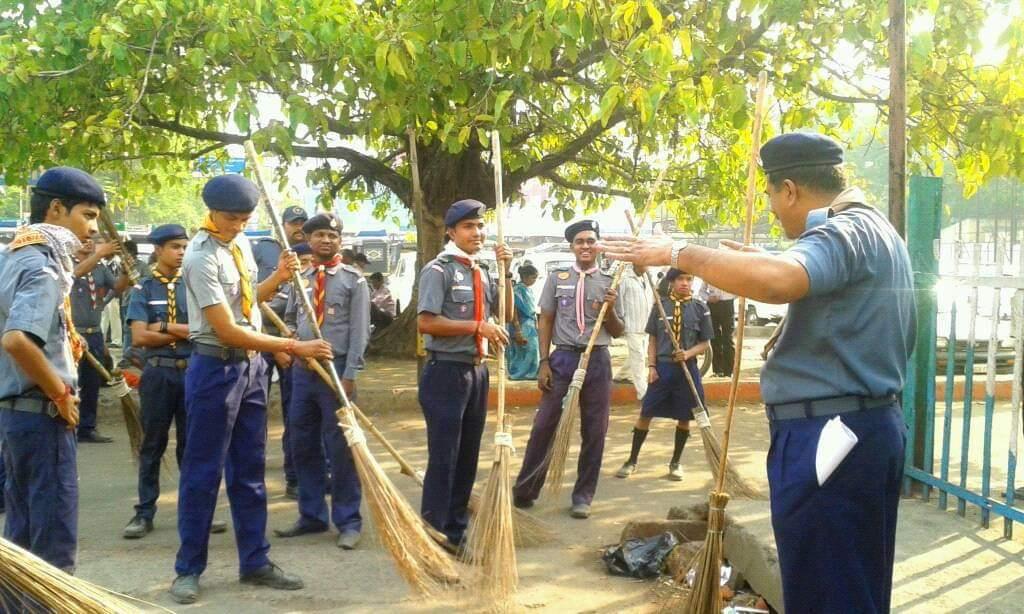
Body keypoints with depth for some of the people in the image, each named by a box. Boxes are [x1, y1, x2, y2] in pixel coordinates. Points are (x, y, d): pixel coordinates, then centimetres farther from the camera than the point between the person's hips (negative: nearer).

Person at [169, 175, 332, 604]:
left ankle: (254, 563, 23)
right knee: (202, 473, 2)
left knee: (249, 471, 13)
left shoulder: (241, 244, 7)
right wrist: (294, 347, -23)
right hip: (216, 368, -8)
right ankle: (188, 569, 16)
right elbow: (228, 330, -23)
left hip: (251, 365, 8)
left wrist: (279, 278, 1)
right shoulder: (201, 257, -19)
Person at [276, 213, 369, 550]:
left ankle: (348, 522, 7)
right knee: (303, 446, 11)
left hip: (337, 369, -5)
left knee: (340, 447, -2)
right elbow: (289, 319, 22)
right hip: (303, 369, 6)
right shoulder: (300, 278, 11)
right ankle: (312, 515, 23)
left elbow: (359, 330, -8)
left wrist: (349, 374, -15)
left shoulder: (353, 280, -3)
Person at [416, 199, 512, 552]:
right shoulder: (439, 270, -11)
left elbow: (505, 313, 15)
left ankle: (457, 529, 26)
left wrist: (506, 272, 3)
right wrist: (477, 327, -22)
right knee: (443, 457, -3)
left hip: (477, 371, 8)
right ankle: (435, 534, 7)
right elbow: (426, 323, -19)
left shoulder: (481, 272, 12)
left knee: (468, 455, 14)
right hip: (446, 372, -8)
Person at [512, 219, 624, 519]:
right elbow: (546, 322, 5)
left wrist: (610, 309, -12)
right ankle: (524, 490, 12)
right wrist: (543, 362, -3)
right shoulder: (557, 278, 4)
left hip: (597, 360, 1)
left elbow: (618, 332, 9)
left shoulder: (609, 282, 6)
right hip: (563, 358, -1)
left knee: (594, 431, 6)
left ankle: (583, 496, 18)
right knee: (544, 426, 0)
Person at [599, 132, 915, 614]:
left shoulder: (845, 232, -16)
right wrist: (763, 262, 28)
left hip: (828, 435, -11)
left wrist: (679, 253, -28)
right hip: (870, 425, 11)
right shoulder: (873, 229, 18)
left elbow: (776, 282, -37)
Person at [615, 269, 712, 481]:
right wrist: (651, 366, -5)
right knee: (646, 414, 4)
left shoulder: (700, 309, 0)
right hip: (662, 367, 0)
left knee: (684, 417, 8)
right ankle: (632, 460, 17)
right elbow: (652, 340, 5)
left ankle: (675, 462, 26)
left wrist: (688, 354, -15)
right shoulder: (660, 306, 1)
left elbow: (704, 343, 4)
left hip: (687, 369, 0)